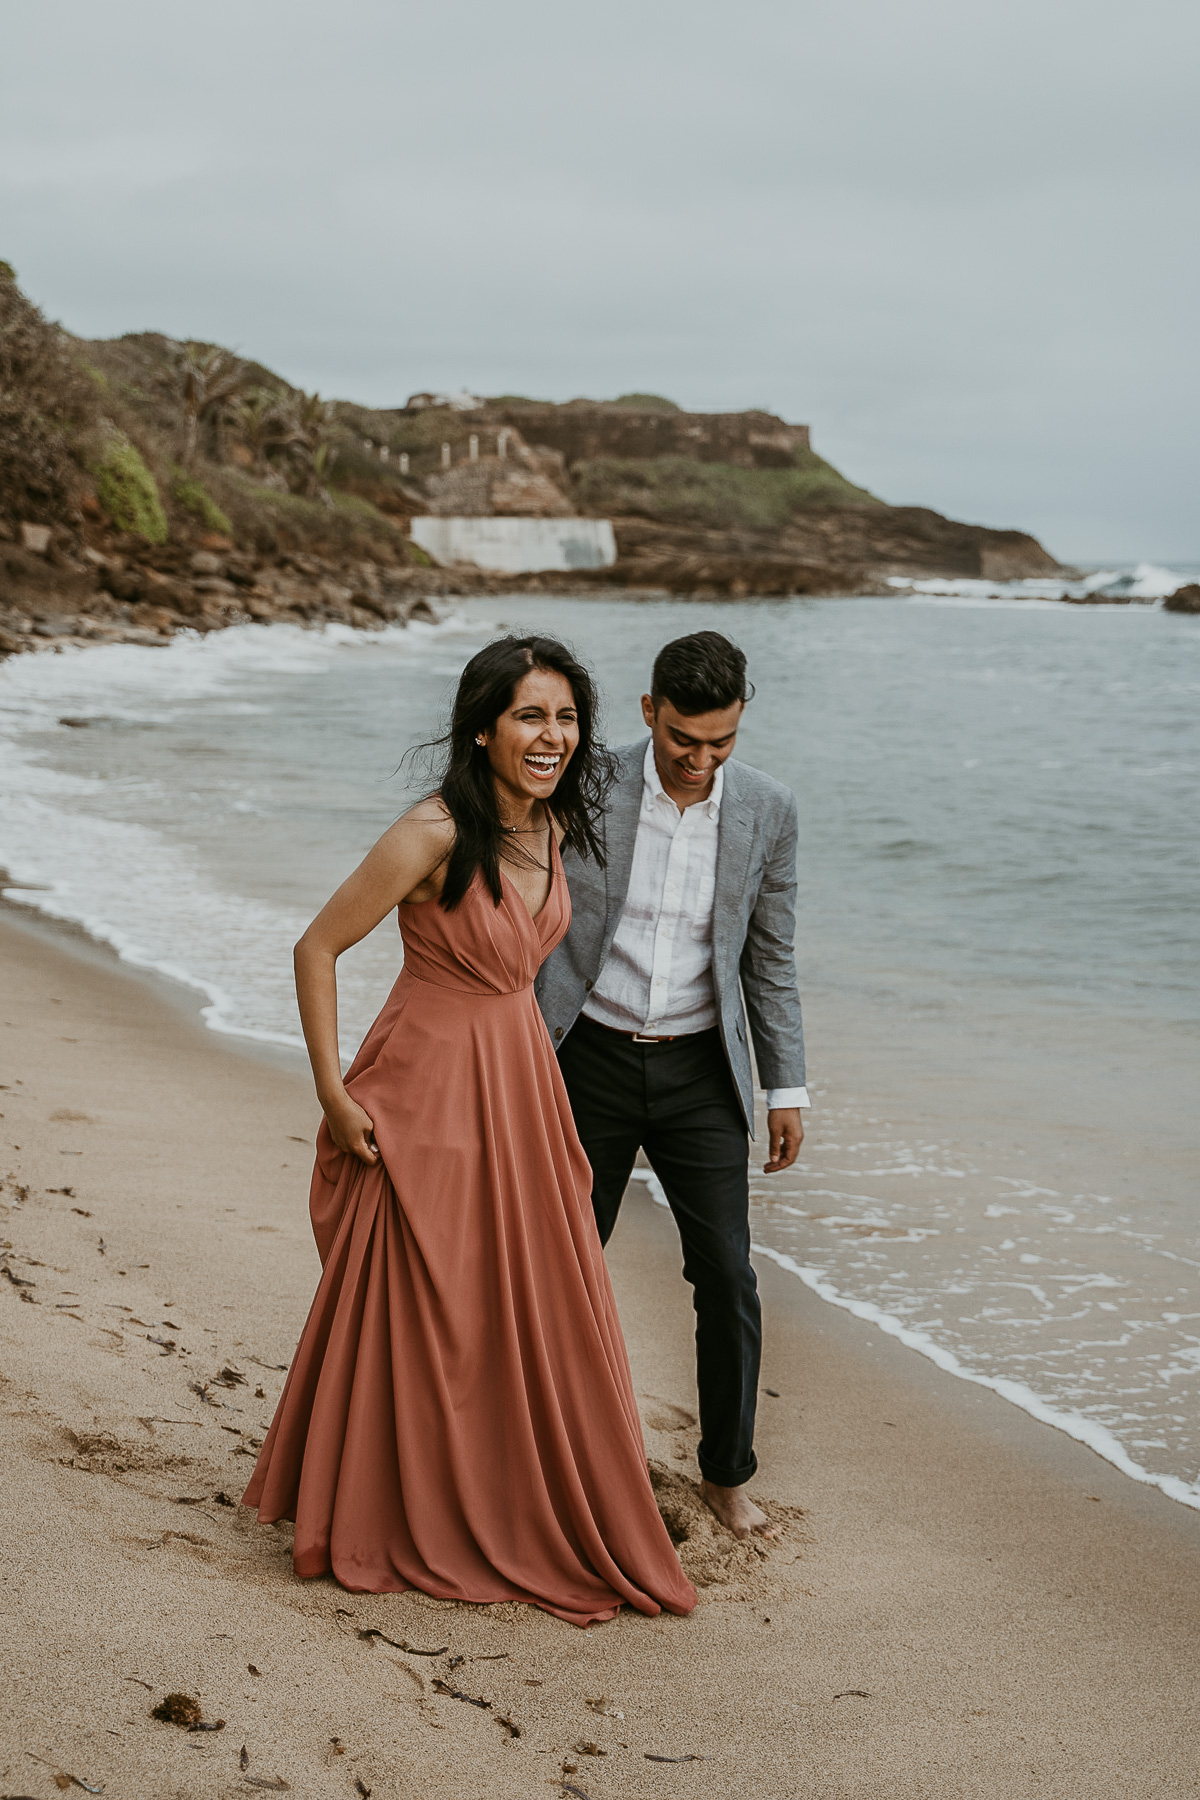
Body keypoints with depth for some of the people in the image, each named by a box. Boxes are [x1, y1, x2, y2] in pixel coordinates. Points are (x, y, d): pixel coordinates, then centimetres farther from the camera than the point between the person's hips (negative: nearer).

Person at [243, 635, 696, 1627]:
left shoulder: (553, 827, 2)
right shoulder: (432, 836, -21)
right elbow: (318, 948, -15)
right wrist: (332, 1091, -16)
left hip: (521, 1083, 7)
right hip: (429, 1090, -7)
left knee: (536, 1305, 13)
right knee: (420, 1312, 5)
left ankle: (525, 1512, 31)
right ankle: (393, 1524, 24)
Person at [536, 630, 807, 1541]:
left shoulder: (767, 810, -4)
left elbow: (771, 958, 5)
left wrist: (787, 1089, 4)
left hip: (700, 1069, 1)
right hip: (590, 1060, -1)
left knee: (728, 1277, -1)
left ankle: (728, 1474, 16)